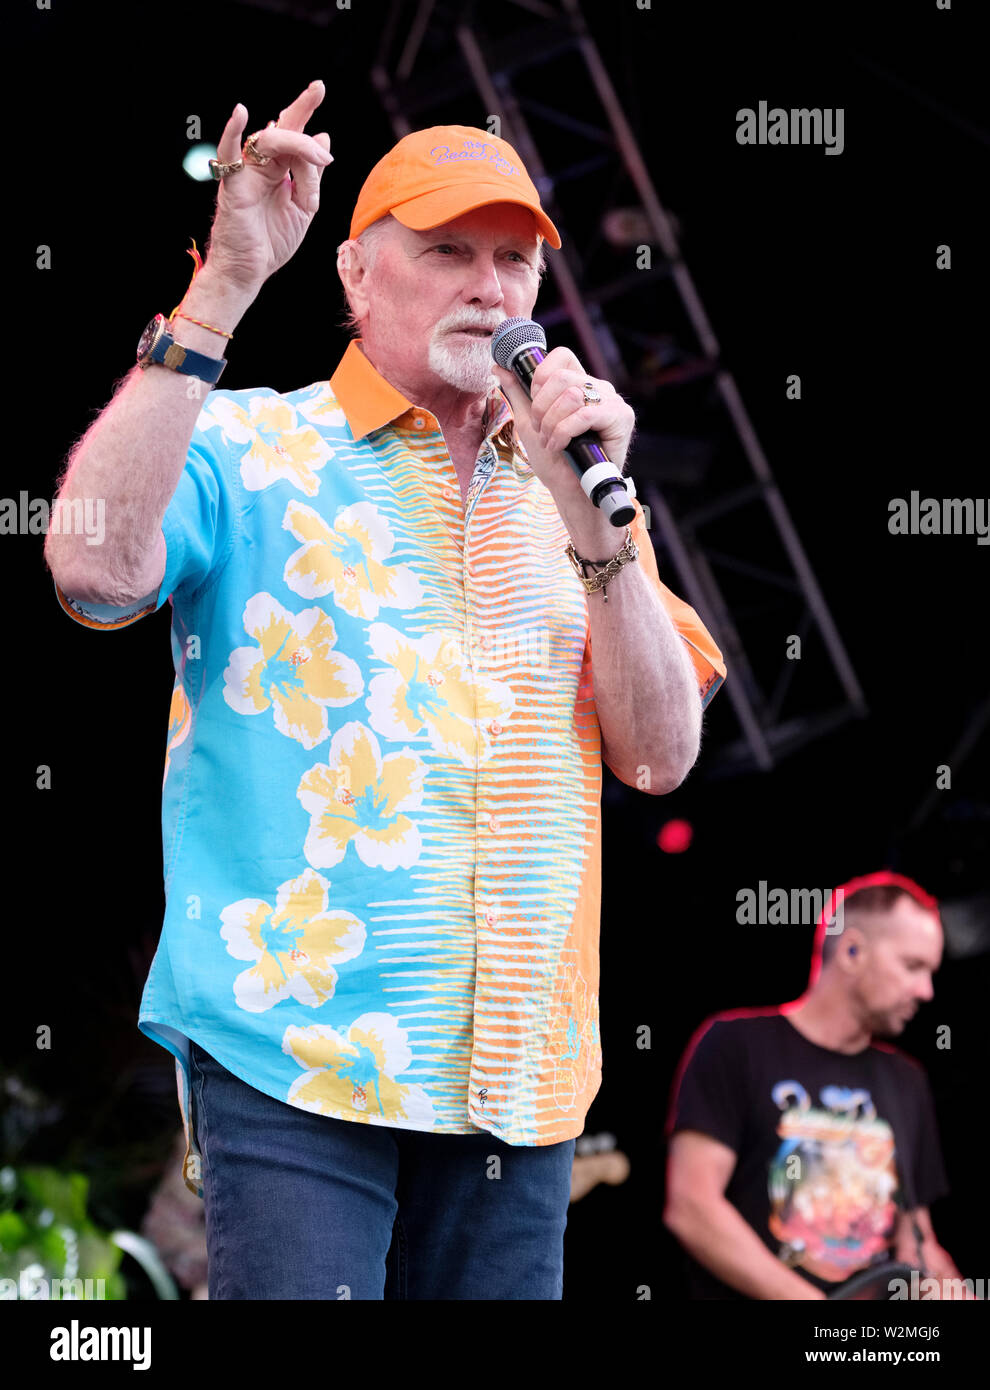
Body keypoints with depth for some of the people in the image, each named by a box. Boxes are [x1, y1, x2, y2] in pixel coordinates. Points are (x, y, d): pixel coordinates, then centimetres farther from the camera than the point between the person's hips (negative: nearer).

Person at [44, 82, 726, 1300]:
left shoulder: (558, 488, 15)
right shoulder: (247, 451, 3)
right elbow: (95, 568, -18)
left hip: (517, 1074, 5)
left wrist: (593, 520, -7)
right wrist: (220, 290, -18)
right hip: (296, 1057, -4)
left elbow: (659, 758, 6)